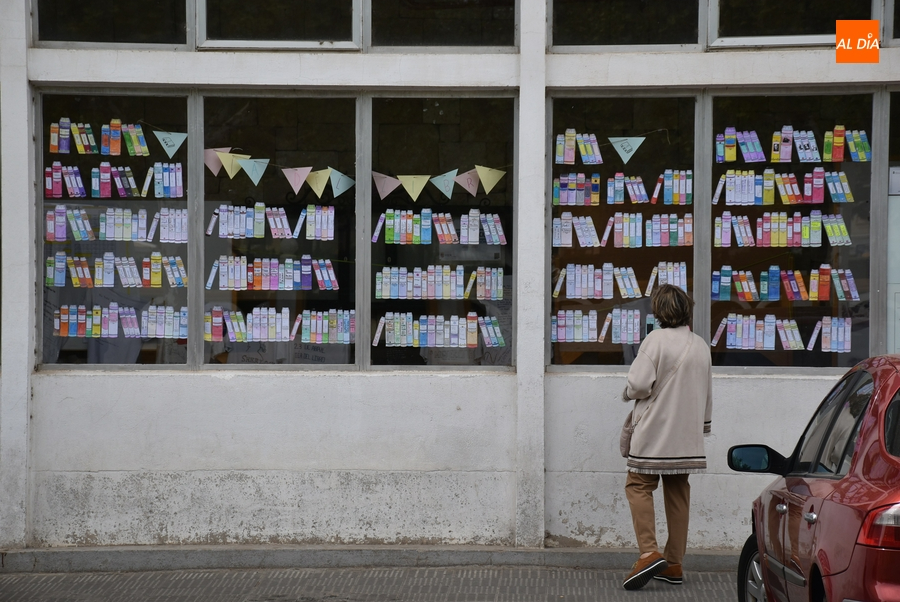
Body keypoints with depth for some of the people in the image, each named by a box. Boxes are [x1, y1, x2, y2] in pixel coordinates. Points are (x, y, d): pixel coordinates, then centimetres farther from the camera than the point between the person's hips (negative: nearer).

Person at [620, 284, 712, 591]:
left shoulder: (656, 339, -12)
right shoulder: (701, 346, 9)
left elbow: (640, 384, -18)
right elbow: (707, 395, 16)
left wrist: (629, 393, 4)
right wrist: (702, 425, 26)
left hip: (655, 430, -6)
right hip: (686, 434, 6)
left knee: (639, 486, -1)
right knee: (678, 493, 10)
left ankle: (649, 552, -17)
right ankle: (674, 563, 11)